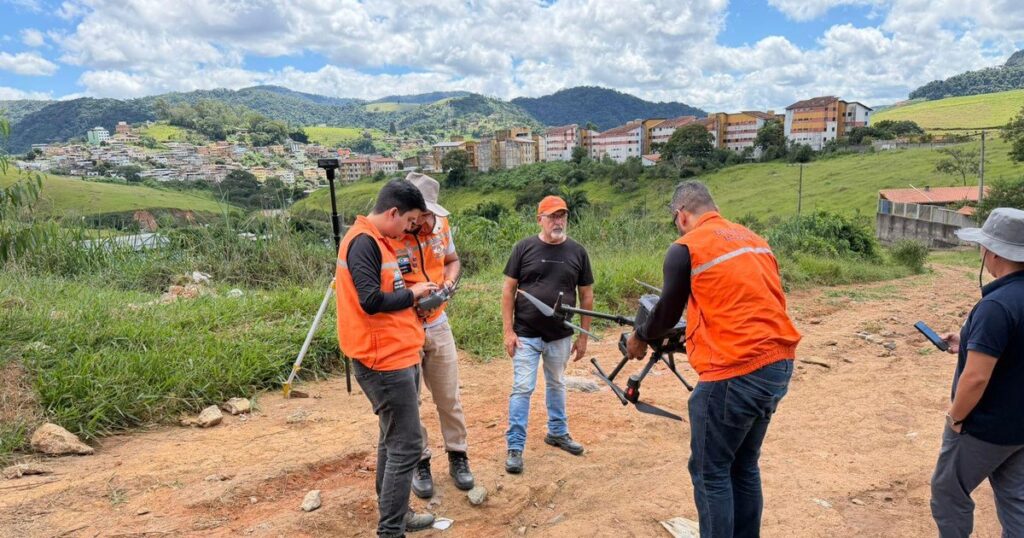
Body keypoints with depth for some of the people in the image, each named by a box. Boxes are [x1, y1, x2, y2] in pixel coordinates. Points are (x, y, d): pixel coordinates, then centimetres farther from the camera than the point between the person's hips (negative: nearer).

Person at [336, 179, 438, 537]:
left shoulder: (376, 241, 15)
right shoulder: (363, 242, -17)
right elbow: (371, 301, -24)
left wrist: (413, 298, 6)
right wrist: (411, 294, -11)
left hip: (397, 357, 10)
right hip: (385, 362, -10)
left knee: (393, 440, 18)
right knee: (406, 446, -4)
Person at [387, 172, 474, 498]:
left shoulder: (440, 224, -5)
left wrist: (448, 281, -8)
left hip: (438, 325, 4)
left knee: (449, 397, 14)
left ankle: (457, 456, 32)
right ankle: (419, 463, 30)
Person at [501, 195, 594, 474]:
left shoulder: (577, 251, 1)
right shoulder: (524, 248, -5)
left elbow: (586, 295, 6)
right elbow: (508, 289, -3)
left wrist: (583, 335, 5)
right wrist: (508, 331, -8)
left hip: (560, 336, 3)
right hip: (526, 335, -2)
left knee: (557, 385, 19)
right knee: (522, 389, -1)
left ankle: (557, 432, 38)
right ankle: (515, 447, 10)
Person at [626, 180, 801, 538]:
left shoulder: (686, 249, -7)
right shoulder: (755, 240, 14)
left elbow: (667, 313, 3)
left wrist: (640, 338, 21)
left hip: (736, 374, -8)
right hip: (778, 364, 8)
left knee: (710, 473, 7)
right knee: (744, 466, 20)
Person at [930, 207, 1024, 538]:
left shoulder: (996, 305, -28)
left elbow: (976, 378, -28)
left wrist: (955, 417, -14)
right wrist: (971, 344, 10)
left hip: (985, 427, -8)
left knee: (948, 493, 10)